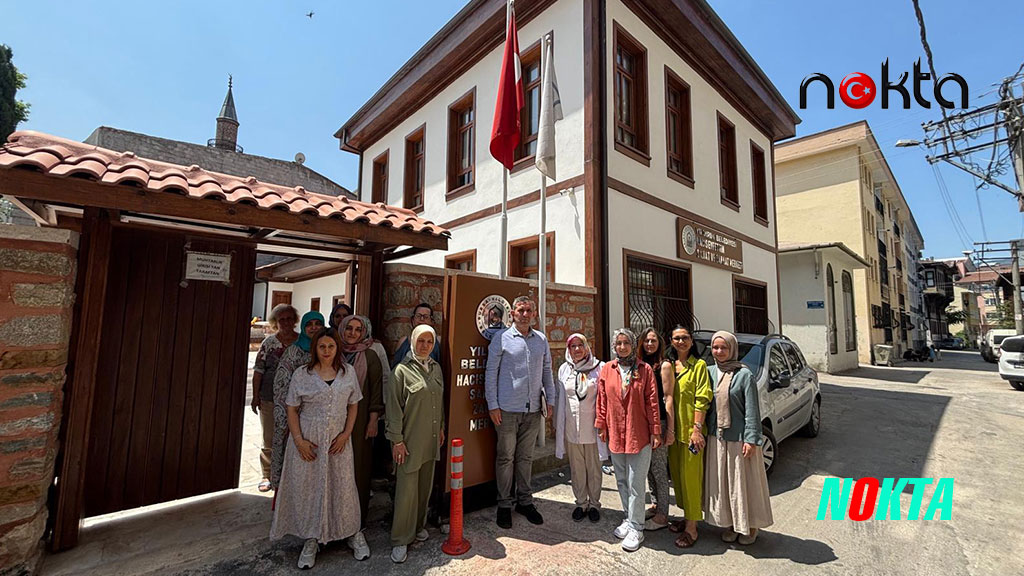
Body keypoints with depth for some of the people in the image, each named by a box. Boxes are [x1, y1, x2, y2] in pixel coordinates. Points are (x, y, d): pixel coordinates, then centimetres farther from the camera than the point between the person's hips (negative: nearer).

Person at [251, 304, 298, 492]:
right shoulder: (269, 342, -1)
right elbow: (258, 371, 0)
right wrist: (255, 397, -2)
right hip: (270, 399, 0)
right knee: (269, 440, 11)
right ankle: (267, 476, 28)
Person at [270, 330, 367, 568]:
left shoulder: (348, 372, 0)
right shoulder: (302, 374, -4)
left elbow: (353, 405, 4)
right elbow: (292, 409, -1)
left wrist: (346, 434, -5)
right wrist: (299, 440, -9)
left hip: (338, 440, 1)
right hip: (308, 441, 0)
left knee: (342, 486, 8)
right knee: (307, 488, 9)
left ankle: (352, 533, 29)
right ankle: (311, 540, 30)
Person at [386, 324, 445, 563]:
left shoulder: (436, 368, 6)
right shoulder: (403, 370, -11)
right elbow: (394, 407, -10)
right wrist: (397, 439, -12)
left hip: (431, 438, 6)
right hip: (410, 440, -5)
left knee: (425, 486, 16)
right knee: (407, 489, 0)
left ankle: (419, 526, 36)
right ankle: (400, 540, 17)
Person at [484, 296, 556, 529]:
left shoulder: (541, 340, 7)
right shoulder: (501, 340, -4)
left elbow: (547, 371, 12)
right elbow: (491, 374, -3)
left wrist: (550, 400, 8)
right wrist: (492, 405, -6)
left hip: (533, 409, 3)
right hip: (507, 409, -3)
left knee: (526, 457, 15)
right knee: (505, 457, 7)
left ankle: (525, 501, 30)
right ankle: (504, 505, 23)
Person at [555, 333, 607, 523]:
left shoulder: (599, 368, -5)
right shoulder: (564, 369, 3)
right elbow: (560, 398, 8)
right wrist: (557, 425, 11)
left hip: (592, 427, -2)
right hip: (571, 427, 2)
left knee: (594, 468, 11)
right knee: (576, 468, 13)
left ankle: (594, 503, 30)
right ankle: (581, 503, 31)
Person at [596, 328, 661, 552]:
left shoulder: (644, 370, -4)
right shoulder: (607, 370, 3)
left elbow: (652, 402, -4)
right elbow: (602, 400, 6)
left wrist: (656, 432, -4)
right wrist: (602, 426, 5)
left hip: (639, 435, -3)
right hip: (615, 435, 3)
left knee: (636, 483, 3)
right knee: (621, 481, 16)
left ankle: (635, 528, 17)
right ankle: (628, 518, 33)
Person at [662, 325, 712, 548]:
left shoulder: (699, 365, -6)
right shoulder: (668, 365, 8)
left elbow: (702, 399, -11)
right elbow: (667, 397, 9)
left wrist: (697, 428, -16)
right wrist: (668, 428, 3)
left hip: (690, 428, -5)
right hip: (673, 428, 6)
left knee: (690, 475, 1)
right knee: (677, 473, 15)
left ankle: (692, 527, 12)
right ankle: (686, 516, 32)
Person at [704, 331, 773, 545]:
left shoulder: (744, 374, -10)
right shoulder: (710, 372, 4)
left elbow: (751, 410, -10)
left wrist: (751, 439, -14)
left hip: (739, 438, -4)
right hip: (716, 437, 5)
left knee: (744, 481, 8)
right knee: (721, 482, 13)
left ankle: (750, 526, 27)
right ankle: (730, 522, 30)